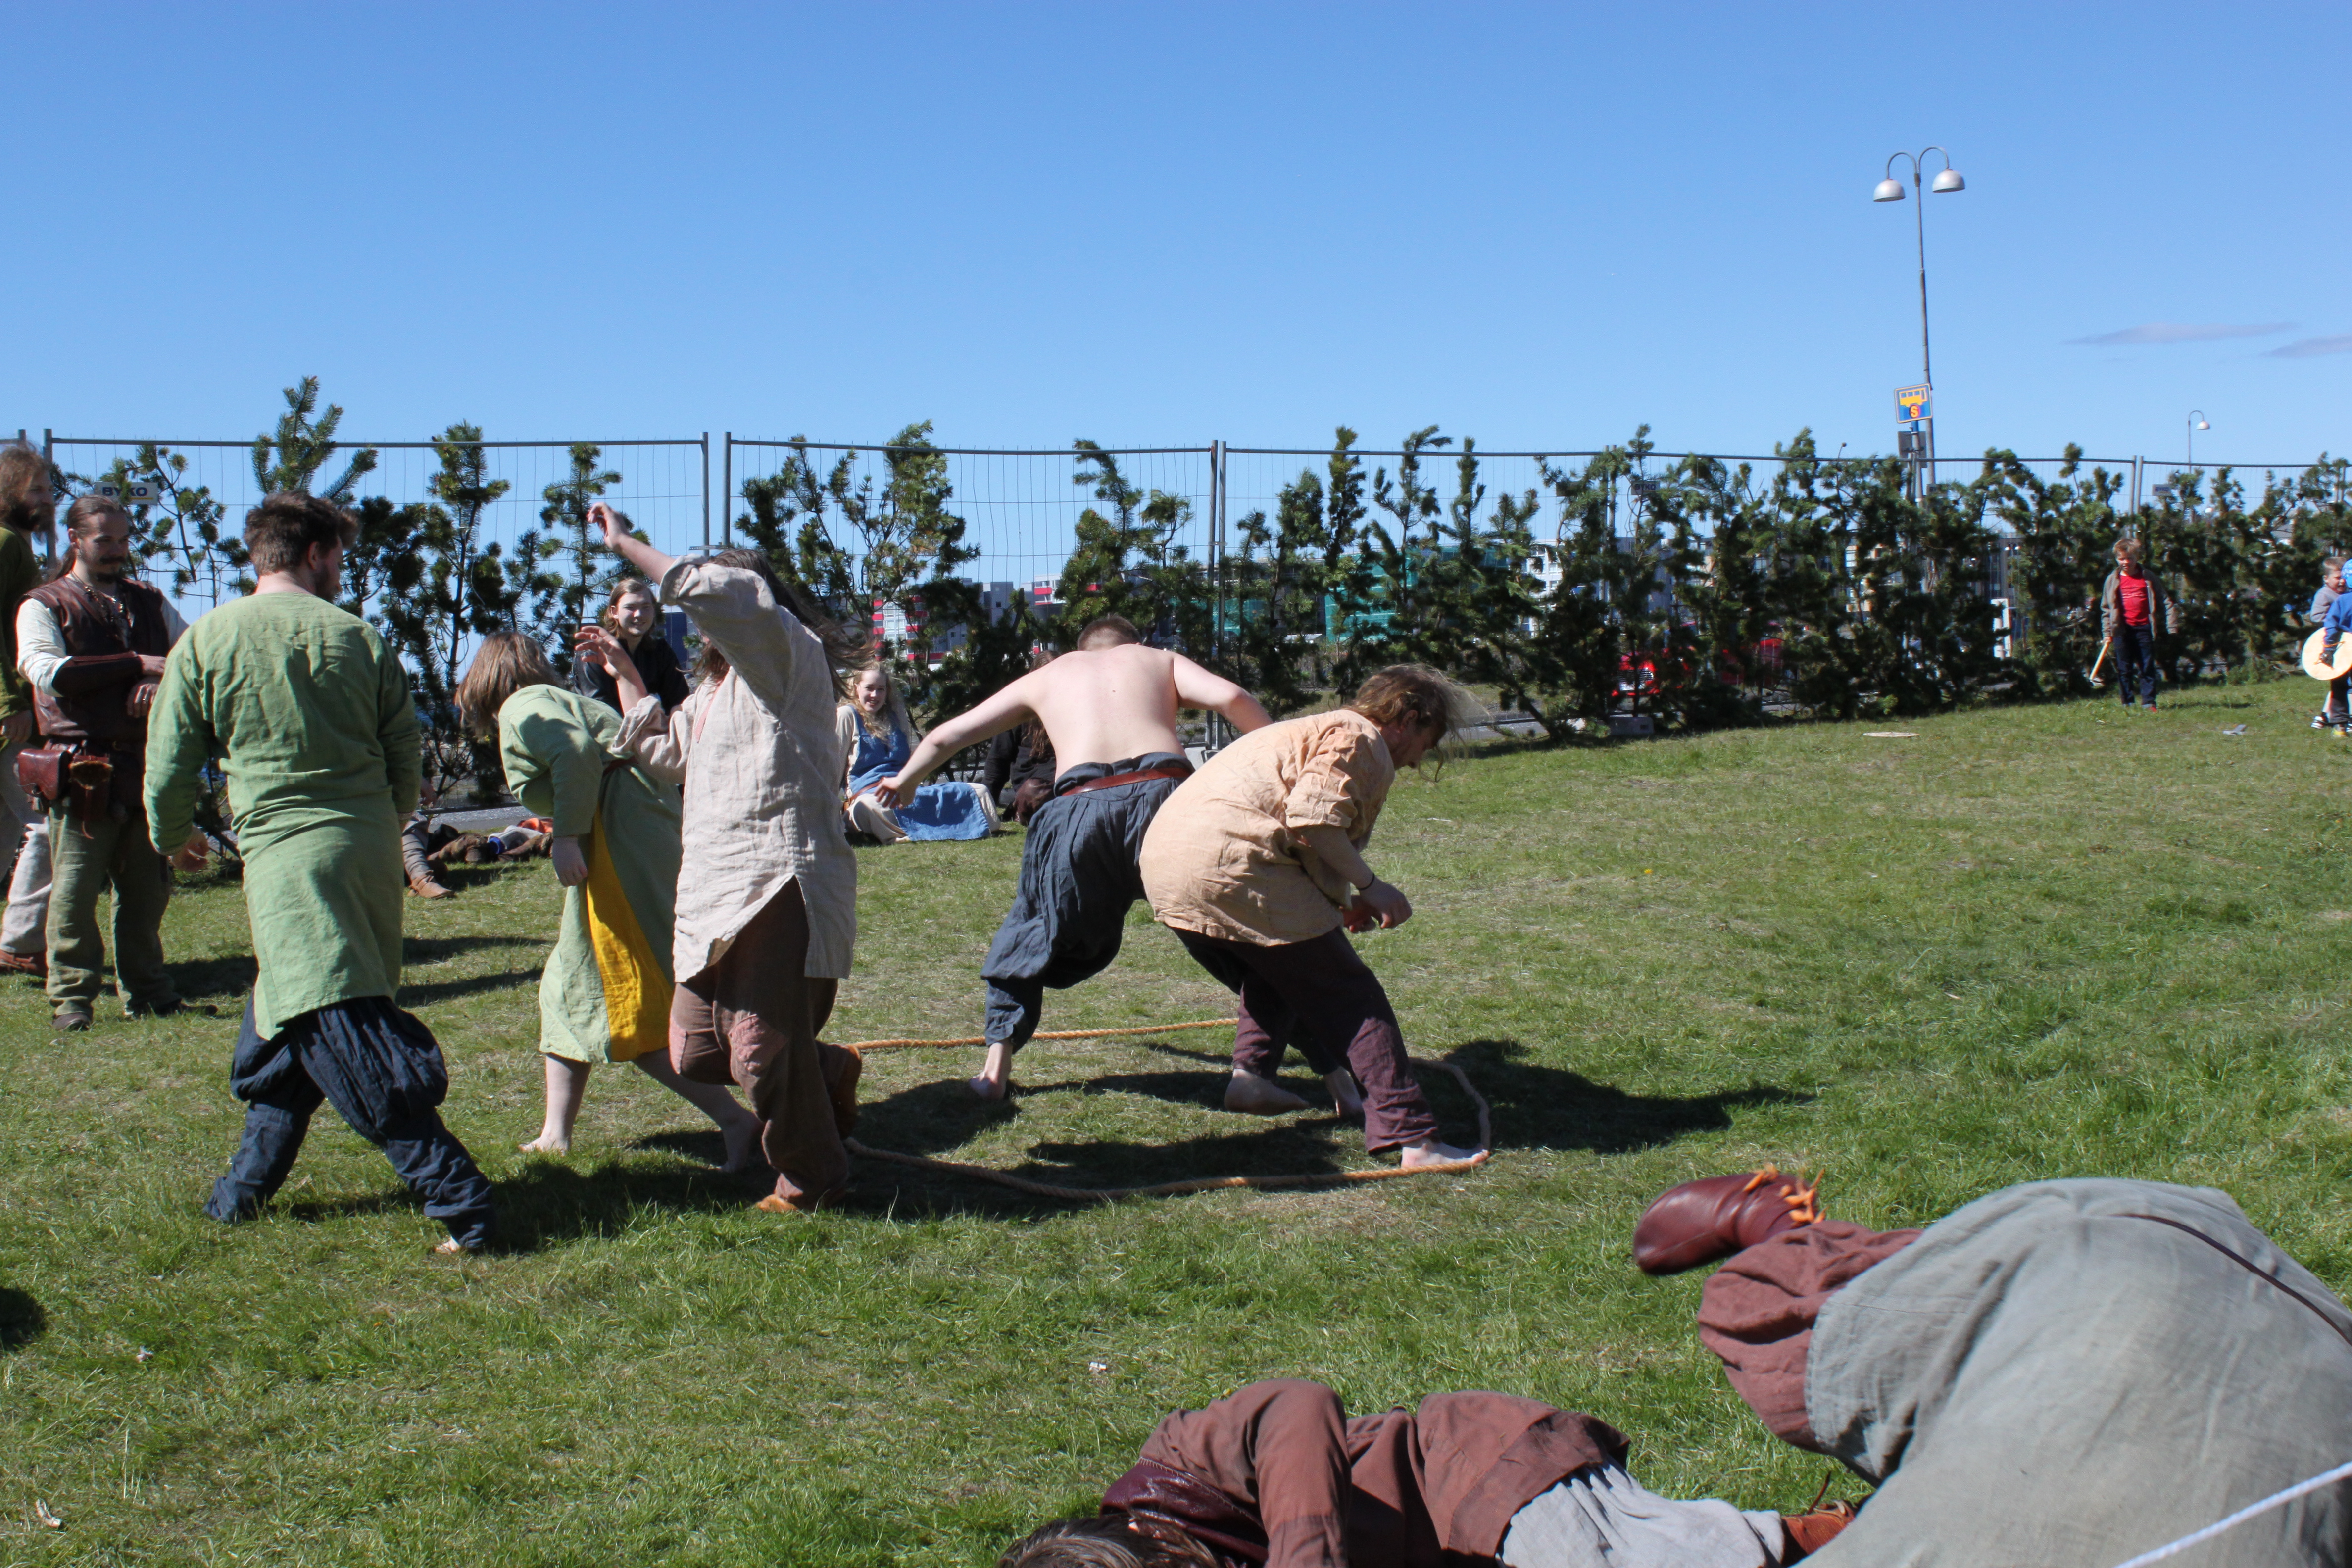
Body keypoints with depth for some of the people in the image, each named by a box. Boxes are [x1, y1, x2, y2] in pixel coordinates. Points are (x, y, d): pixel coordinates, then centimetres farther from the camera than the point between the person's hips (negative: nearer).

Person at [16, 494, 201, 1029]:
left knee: (147, 887, 9)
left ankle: (145, 989, 18)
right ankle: (72, 996, 3)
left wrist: (163, 683, -10)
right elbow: (50, 671, -13)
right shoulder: (44, 606, 4)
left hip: (148, 762, 4)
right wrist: (136, 665, -15)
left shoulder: (149, 601, 20)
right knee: (74, 890, -5)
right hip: (85, 769, -4)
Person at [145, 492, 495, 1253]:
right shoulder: (358, 638, 5)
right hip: (371, 853, 5)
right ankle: (253, 1180, 32)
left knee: (339, 1032, -9)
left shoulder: (207, 641, -1)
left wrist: (170, 840, 25)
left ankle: (456, 1195, -18)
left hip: (285, 852, -5)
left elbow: (169, 768, 4)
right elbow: (406, 761, 9)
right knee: (284, 1013, 22)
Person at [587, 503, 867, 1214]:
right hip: (718, 894, 10)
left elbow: (713, 590, -24)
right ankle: (831, 1073, 31)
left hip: (781, 887, -10)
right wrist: (622, 668, 38)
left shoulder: (788, 655, -5)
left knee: (763, 1054, -7)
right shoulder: (718, 688, 26)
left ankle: (811, 1178, 16)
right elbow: (663, 747, 42)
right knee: (694, 1054, 10)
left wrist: (625, 543, -14)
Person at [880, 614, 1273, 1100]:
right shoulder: (1160, 660, 29)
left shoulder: (1046, 677, 33)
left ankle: (996, 1070, 19)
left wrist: (905, 782, 57)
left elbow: (946, 736, 39)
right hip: (1163, 792, -1)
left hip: (1080, 807, 1)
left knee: (1029, 933, 25)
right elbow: (1230, 698, 8)